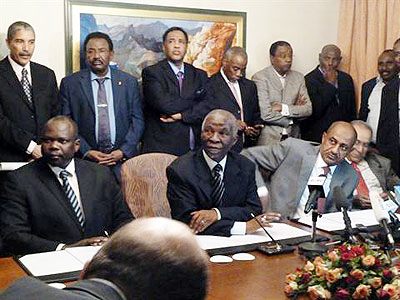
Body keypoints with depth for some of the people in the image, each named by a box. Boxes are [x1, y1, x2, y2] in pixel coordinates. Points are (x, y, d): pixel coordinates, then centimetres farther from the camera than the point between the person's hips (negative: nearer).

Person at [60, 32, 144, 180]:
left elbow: (137, 120, 6)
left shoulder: (129, 81, 7)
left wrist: (123, 151, -5)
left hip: (123, 158, 1)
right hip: (86, 159, -1)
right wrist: (86, 151, -8)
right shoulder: (70, 83, 4)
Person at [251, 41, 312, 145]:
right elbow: (265, 114, -16)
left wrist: (284, 109, -14)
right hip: (268, 140, -4)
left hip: (293, 138, 5)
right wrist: (295, 109, -3)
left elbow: (308, 109, 1)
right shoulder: (260, 77, -8)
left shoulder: (298, 77, 10)